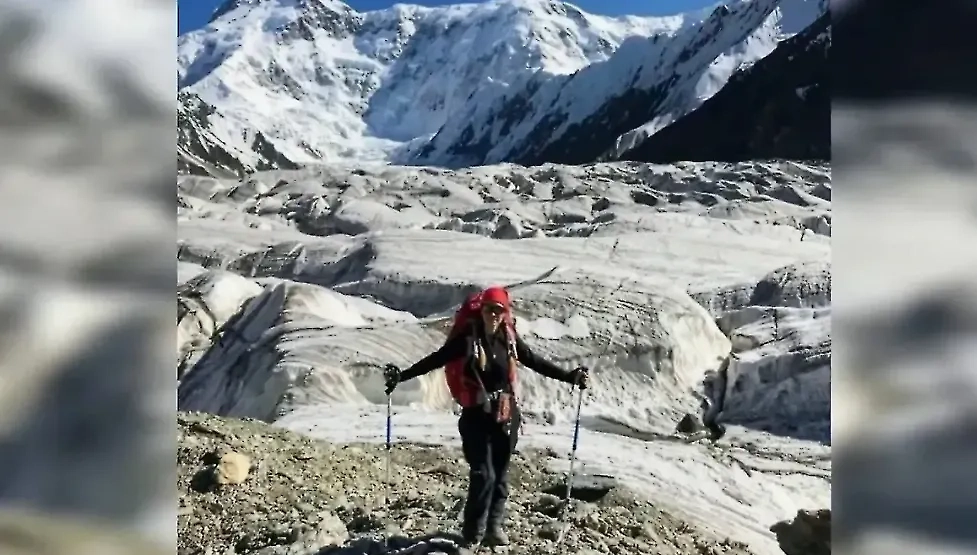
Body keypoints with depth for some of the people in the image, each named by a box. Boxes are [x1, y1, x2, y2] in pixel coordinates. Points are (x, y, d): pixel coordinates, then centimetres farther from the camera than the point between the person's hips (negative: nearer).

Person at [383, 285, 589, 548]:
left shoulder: (509, 337, 1)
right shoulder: (467, 337, -10)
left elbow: (534, 361, 11)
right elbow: (436, 359, -13)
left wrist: (568, 376, 11)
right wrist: (402, 376, -20)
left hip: (506, 414, 4)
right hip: (477, 415, -4)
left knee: (500, 473, 11)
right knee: (483, 474, -8)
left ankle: (494, 525, 28)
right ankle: (473, 532, 9)